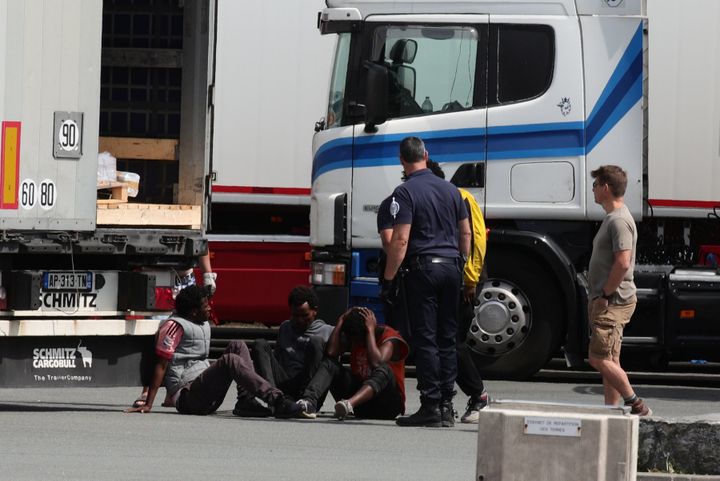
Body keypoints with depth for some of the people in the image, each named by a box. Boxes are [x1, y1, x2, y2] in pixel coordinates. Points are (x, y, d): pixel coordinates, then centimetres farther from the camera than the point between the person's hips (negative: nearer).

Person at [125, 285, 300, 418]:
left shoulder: (204, 325, 20)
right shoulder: (175, 325, -7)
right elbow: (161, 365, -11)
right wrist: (148, 405, -14)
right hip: (187, 396, -9)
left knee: (238, 346, 3)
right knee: (229, 361, -28)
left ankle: (246, 401, -15)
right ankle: (276, 399, -40)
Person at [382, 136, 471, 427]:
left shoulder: (405, 193, -8)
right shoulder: (450, 190, 12)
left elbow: (400, 240, -14)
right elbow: (466, 234, 15)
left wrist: (387, 279, -10)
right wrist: (464, 270, 22)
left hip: (422, 268, -6)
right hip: (451, 267, 6)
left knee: (425, 340, -4)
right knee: (447, 338, 10)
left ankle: (431, 406, -7)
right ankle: (447, 402, 9)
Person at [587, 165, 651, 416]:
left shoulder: (619, 221, -15)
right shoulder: (611, 218, 18)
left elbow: (623, 263, -25)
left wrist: (604, 295, -19)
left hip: (614, 301, -11)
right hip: (607, 301, 11)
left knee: (599, 358, -14)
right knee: (608, 360, 10)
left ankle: (637, 405, -11)